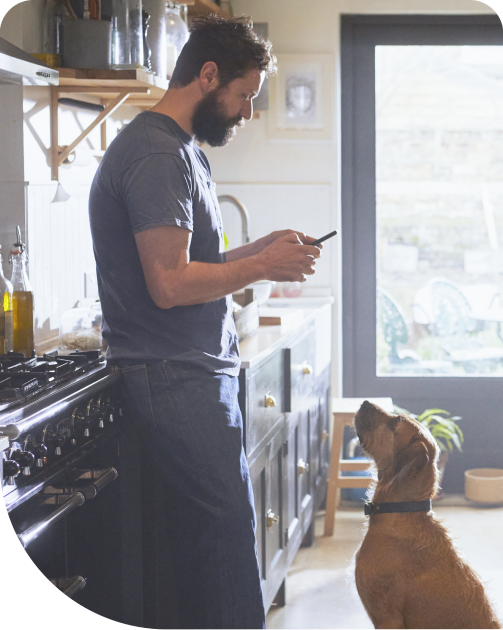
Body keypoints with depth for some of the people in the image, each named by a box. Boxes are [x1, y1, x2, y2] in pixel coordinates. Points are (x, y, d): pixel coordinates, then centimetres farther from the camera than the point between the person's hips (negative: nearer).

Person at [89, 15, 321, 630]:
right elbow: (169, 284, -22)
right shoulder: (157, 153, -15)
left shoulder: (183, 150, 19)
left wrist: (261, 249, 10)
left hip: (198, 369, 10)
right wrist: (263, 267, -11)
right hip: (177, 377, -10)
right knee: (228, 524, -10)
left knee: (204, 526, 10)